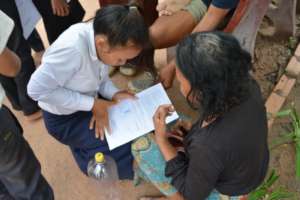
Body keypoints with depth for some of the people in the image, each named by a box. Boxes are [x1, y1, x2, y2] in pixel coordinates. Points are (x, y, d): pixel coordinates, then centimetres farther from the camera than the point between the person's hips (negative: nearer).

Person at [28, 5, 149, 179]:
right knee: (127, 147, -13)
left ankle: (84, 142, 19)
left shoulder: (100, 36, -16)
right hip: (64, 118, -6)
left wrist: (115, 94, -20)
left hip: (88, 102, 7)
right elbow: (37, 89, -31)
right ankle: (90, 159, 16)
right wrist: (92, 104, -29)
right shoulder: (72, 48, -38)